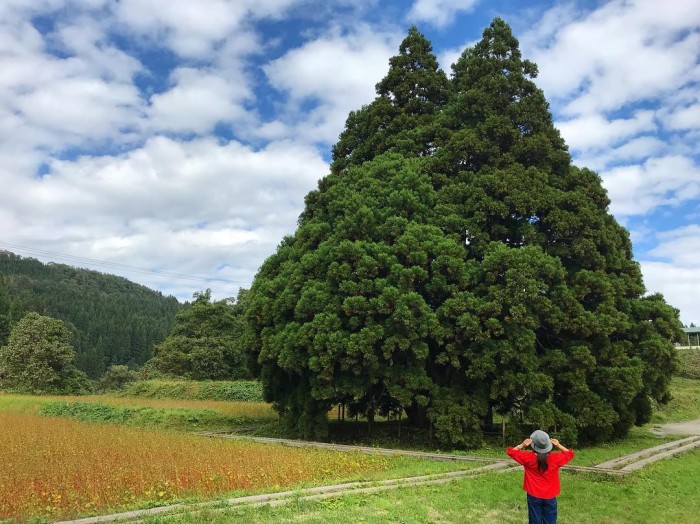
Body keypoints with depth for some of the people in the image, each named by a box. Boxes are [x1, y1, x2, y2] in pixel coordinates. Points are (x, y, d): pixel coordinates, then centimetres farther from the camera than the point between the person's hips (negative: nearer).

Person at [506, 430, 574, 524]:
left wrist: (522, 445, -10)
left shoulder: (528, 457, -15)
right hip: (550, 497, 0)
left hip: (534, 497, 0)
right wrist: (558, 445, -1)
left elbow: (510, 451, -2)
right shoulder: (555, 458, -13)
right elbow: (570, 454, 7)